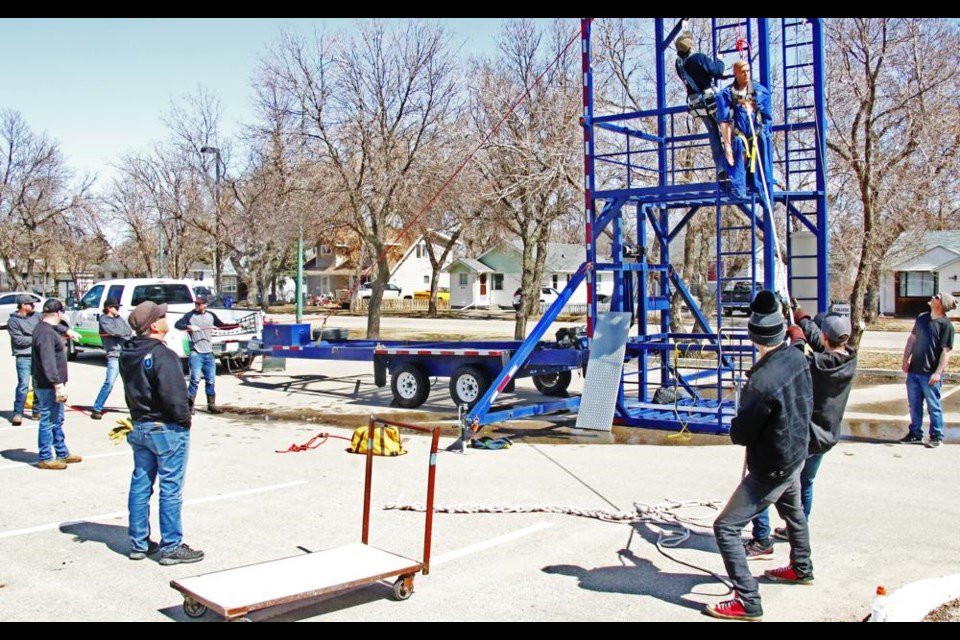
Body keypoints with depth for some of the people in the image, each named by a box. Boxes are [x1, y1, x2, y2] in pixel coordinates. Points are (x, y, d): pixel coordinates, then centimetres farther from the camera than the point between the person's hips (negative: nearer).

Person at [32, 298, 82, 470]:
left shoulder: (47, 329, 13)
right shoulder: (46, 333, -20)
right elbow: (48, 362, -26)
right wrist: (58, 385, -26)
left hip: (51, 385, 11)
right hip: (48, 386, -11)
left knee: (57, 421, 18)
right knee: (48, 422, -1)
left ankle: (62, 454, 28)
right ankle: (45, 458, 8)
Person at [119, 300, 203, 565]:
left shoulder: (128, 353, 6)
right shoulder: (162, 355, -22)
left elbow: (130, 390, 15)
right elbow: (174, 395, -25)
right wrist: (184, 419, -10)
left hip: (139, 427, 9)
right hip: (167, 429, -9)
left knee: (140, 484, 14)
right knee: (171, 489, 0)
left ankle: (139, 543, 23)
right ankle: (171, 547, 7)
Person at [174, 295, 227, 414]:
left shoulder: (211, 315, 9)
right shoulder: (190, 316, -4)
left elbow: (222, 326, 20)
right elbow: (177, 324, -17)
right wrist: (189, 327, -34)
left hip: (209, 353, 5)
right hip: (196, 353, -4)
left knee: (210, 381, 9)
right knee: (195, 379, -12)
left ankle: (211, 405, 18)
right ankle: (189, 405, -4)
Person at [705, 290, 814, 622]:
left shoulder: (762, 382, -33)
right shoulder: (797, 358, -10)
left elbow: (740, 434, -20)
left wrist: (737, 425, -1)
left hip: (771, 468, -9)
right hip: (797, 452, 9)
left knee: (726, 527, -4)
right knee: (792, 510, 33)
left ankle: (747, 600, -1)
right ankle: (801, 568, 55)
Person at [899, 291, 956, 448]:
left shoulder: (946, 325, -11)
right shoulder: (922, 317, 7)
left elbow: (946, 351, -13)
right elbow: (912, 338, 16)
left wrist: (938, 372, -17)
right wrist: (905, 359, 10)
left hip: (930, 374, -6)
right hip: (914, 371, 6)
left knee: (933, 406, 4)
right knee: (914, 405, 13)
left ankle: (937, 436, 16)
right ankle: (915, 434, 24)